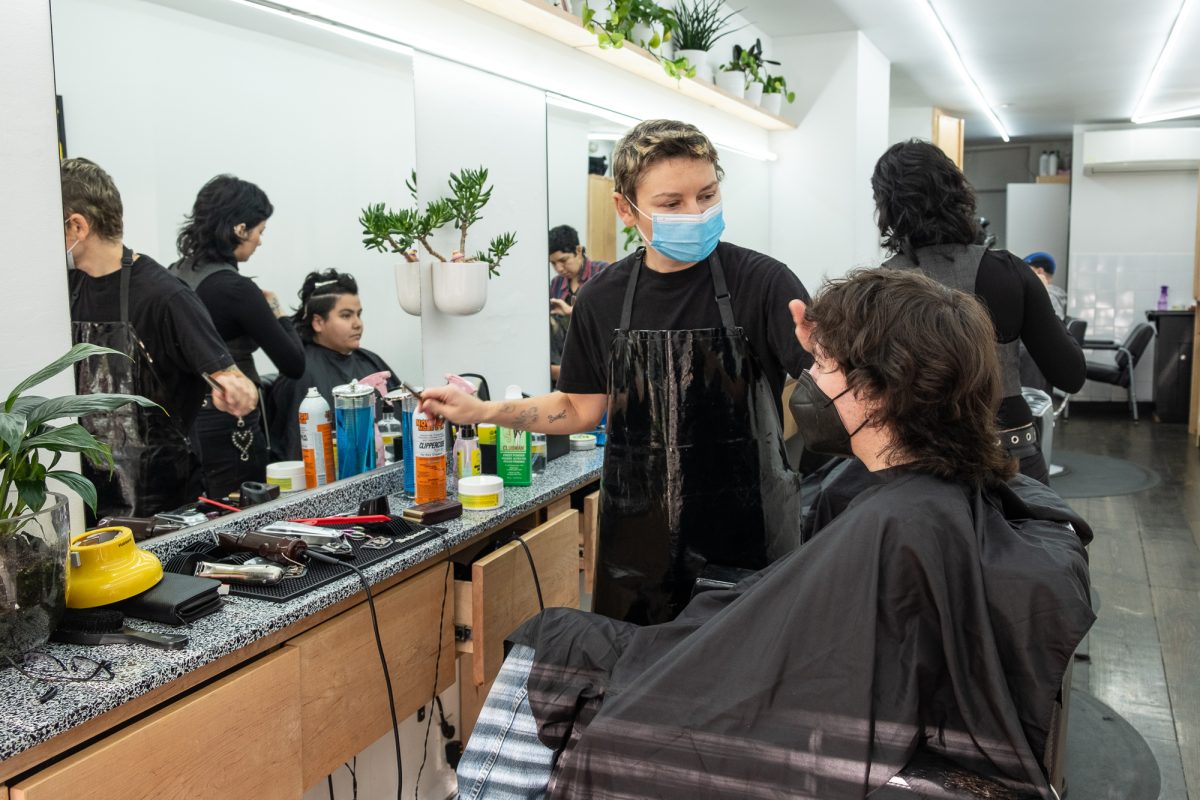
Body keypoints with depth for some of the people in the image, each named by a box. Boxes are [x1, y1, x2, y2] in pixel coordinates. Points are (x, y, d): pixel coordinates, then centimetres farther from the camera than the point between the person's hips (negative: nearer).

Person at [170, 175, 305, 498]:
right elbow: (293, 365, -15)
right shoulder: (236, 289, -18)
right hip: (228, 431, -8)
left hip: (184, 422, 8)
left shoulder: (175, 275, 6)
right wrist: (277, 313, 0)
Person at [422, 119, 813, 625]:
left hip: (743, 532, -2)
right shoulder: (602, 299, 2)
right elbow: (583, 408, 11)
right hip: (638, 539, 3)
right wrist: (479, 411, 4)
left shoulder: (761, 282, -9)